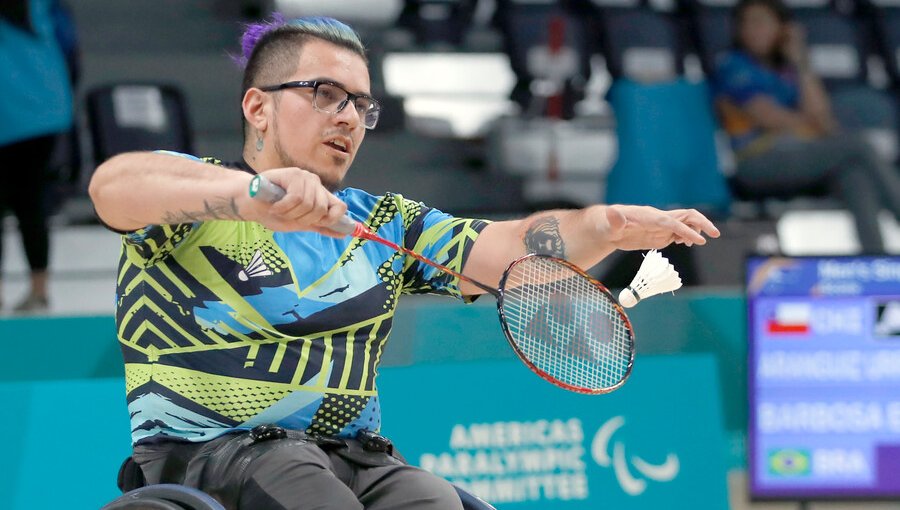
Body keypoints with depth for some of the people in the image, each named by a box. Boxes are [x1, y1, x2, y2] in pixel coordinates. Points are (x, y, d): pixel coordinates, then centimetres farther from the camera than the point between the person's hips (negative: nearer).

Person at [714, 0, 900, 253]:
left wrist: (801, 64, 5)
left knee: (855, 173, -29)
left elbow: (819, 116, 5)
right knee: (855, 144, -25)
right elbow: (770, 118, -4)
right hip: (761, 163, -5)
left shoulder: (791, 70, 22)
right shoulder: (733, 66, 6)